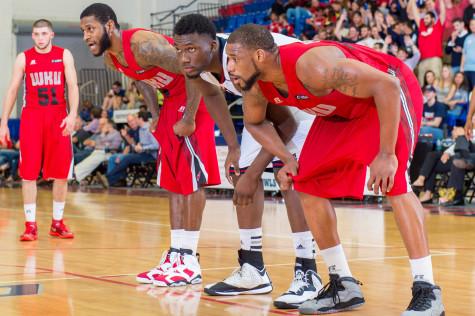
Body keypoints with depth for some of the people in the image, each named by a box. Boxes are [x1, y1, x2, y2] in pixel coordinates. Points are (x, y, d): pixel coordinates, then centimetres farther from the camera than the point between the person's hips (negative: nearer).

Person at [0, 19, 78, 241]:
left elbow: (72, 86, -3)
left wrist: (72, 115, -18)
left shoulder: (64, 55, 3)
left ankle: (57, 223, 14)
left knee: (61, 174, 2)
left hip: (58, 118, 1)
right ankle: (30, 226, 1)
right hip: (32, 118, -1)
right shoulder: (24, 58, 4)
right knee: (29, 174, -4)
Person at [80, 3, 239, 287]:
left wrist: (188, 119, -23)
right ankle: (177, 254, 13)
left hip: (196, 97, -9)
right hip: (173, 99, 9)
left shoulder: (144, 44, -27)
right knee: (174, 180, 8)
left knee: (191, 177, -11)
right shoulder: (110, 58, 1)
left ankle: (189, 262, -9)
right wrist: (156, 116, 13)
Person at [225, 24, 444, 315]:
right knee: (308, 184, 3)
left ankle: (426, 291, -21)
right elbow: (255, 121, 11)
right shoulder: (255, 88, -14)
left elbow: (386, 85, -36)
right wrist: (287, 159, -3)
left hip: (389, 95, -8)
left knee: (393, 181, -25)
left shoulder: (312, 65, -39)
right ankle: (344, 286, 13)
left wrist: (386, 154, -34)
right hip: (343, 110, 9)